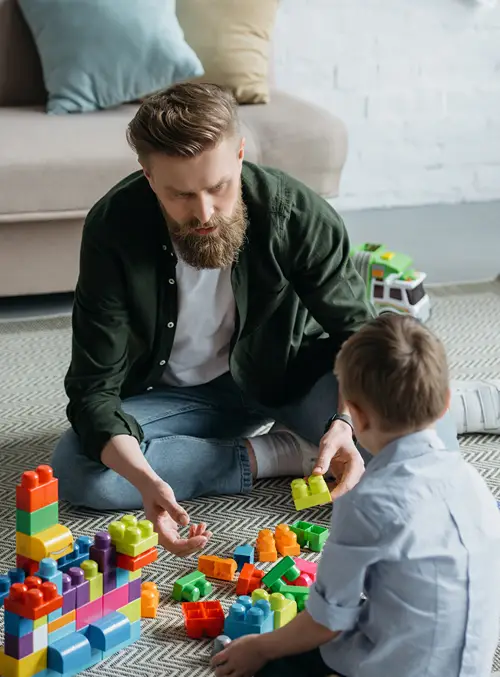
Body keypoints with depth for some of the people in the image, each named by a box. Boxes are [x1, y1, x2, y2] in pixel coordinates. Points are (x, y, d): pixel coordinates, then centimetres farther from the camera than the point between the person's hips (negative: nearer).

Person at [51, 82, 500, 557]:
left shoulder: (297, 214, -24)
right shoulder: (114, 229, -25)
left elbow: (354, 332, -13)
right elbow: (95, 387, -24)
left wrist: (344, 422, -34)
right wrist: (144, 478, -44)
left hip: (289, 376, -1)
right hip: (175, 393, 2)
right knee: (75, 467, -30)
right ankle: (275, 456, -17)